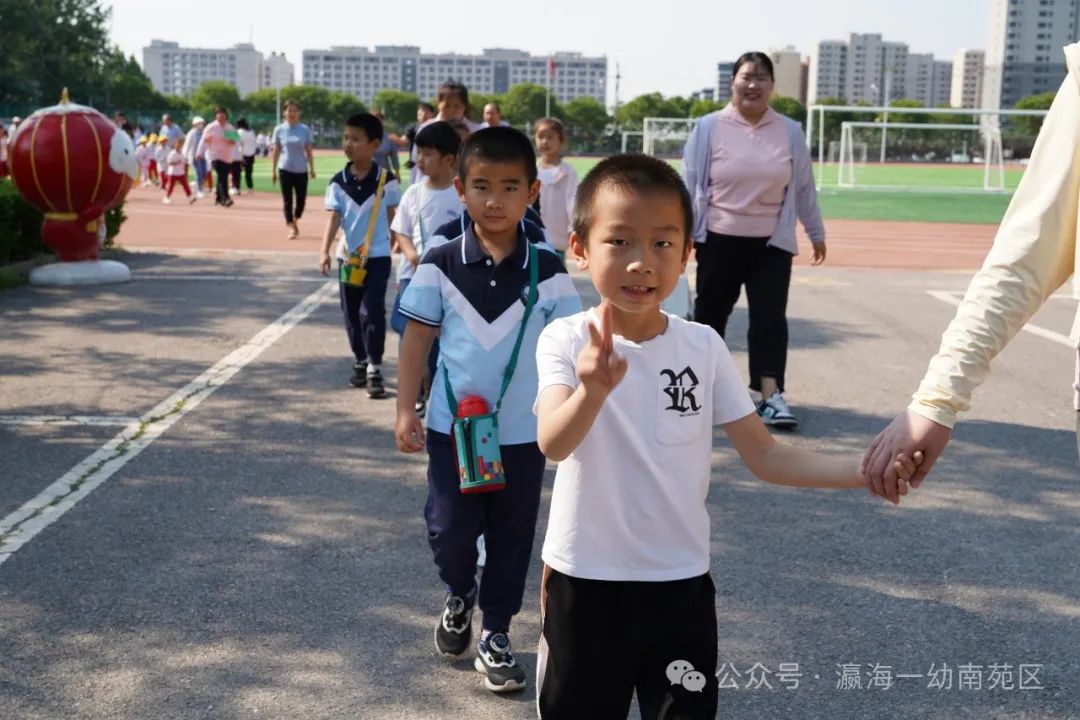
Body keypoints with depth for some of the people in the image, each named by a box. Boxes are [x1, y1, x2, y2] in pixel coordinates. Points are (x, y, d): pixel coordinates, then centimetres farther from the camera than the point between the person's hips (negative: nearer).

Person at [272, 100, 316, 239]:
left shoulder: (305, 130, 1)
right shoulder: (279, 130, 1)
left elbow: (309, 151, 5)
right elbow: (275, 152, 4)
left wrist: (312, 168, 1)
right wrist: (273, 171, 1)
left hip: (301, 170, 1)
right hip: (285, 169, -1)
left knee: (301, 200, 3)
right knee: (288, 200, -3)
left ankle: (294, 221, 28)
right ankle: (292, 228, 3)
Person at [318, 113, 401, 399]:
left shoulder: (386, 180, -8)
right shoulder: (338, 182, -4)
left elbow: (393, 217, 2)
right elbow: (334, 218, -10)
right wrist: (325, 251, -22)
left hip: (378, 256, -3)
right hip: (348, 256, 3)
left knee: (372, 312, -9)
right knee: (351, 313, 12)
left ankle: (375, 370, -2)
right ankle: (360, 363, 28)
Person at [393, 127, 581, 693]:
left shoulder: (548, 271, -6)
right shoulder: (440, 264, -6)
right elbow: (417, 338, 0)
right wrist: (405, 410, -3)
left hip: (523, 432, 1)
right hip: (451, 426, 0)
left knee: (511, 538, 11)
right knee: (448, 528, 4)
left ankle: (495, 633, 29)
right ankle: (459, 594, 37)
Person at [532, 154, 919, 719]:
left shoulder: (703, 347, -4)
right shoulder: (566, 340, -13)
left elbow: (763, 456, -1)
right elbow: (552, 443, -31)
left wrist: (859, 471, -16)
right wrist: (592, 390, -52)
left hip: (681, 582, 2)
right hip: (584, 581, -2)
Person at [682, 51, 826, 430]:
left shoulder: (789, 131, 3)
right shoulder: (708, 128, -4)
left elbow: (804, 188, 10)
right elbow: (689, 184, -2)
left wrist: (816, 233, 15)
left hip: (772, 243, 1)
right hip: (719, 241, -1)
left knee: (770, 318, -6)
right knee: (710, 314, 10)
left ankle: (771, 397, -7)